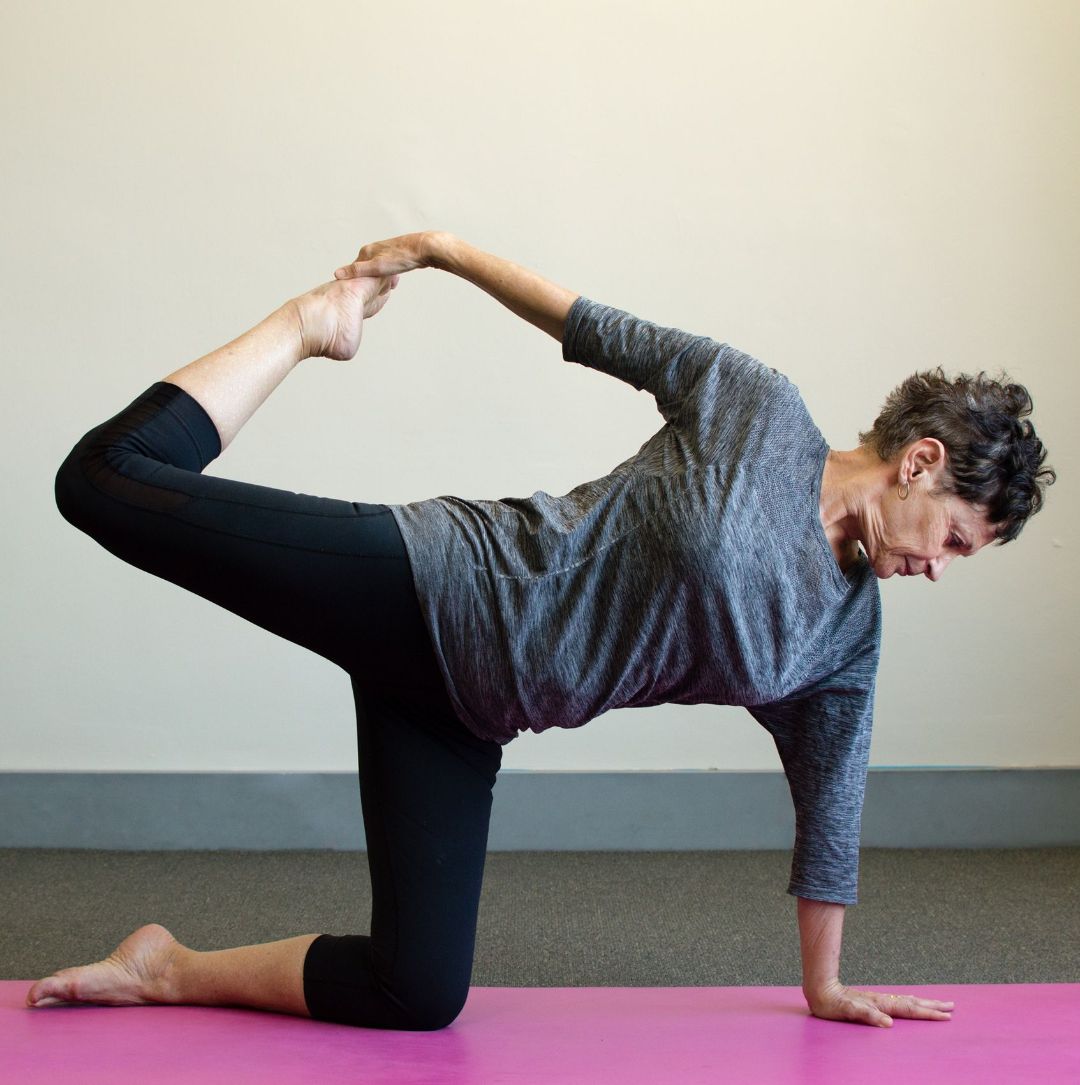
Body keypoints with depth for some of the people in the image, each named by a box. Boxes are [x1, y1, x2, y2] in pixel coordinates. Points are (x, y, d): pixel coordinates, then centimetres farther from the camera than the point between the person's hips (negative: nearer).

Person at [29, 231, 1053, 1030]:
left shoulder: (849, 634, 7)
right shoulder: (754, 405, -7)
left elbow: (828, 803, 14)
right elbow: (601, 332, 1)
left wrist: (826, 984, 19)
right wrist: (442, 248, 0)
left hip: (457, 709, 5)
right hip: (426, 582, -5)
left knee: (419, 994, -9)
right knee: (108, 479, -14)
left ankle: (164, 970, 9)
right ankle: (315, 324, 10)